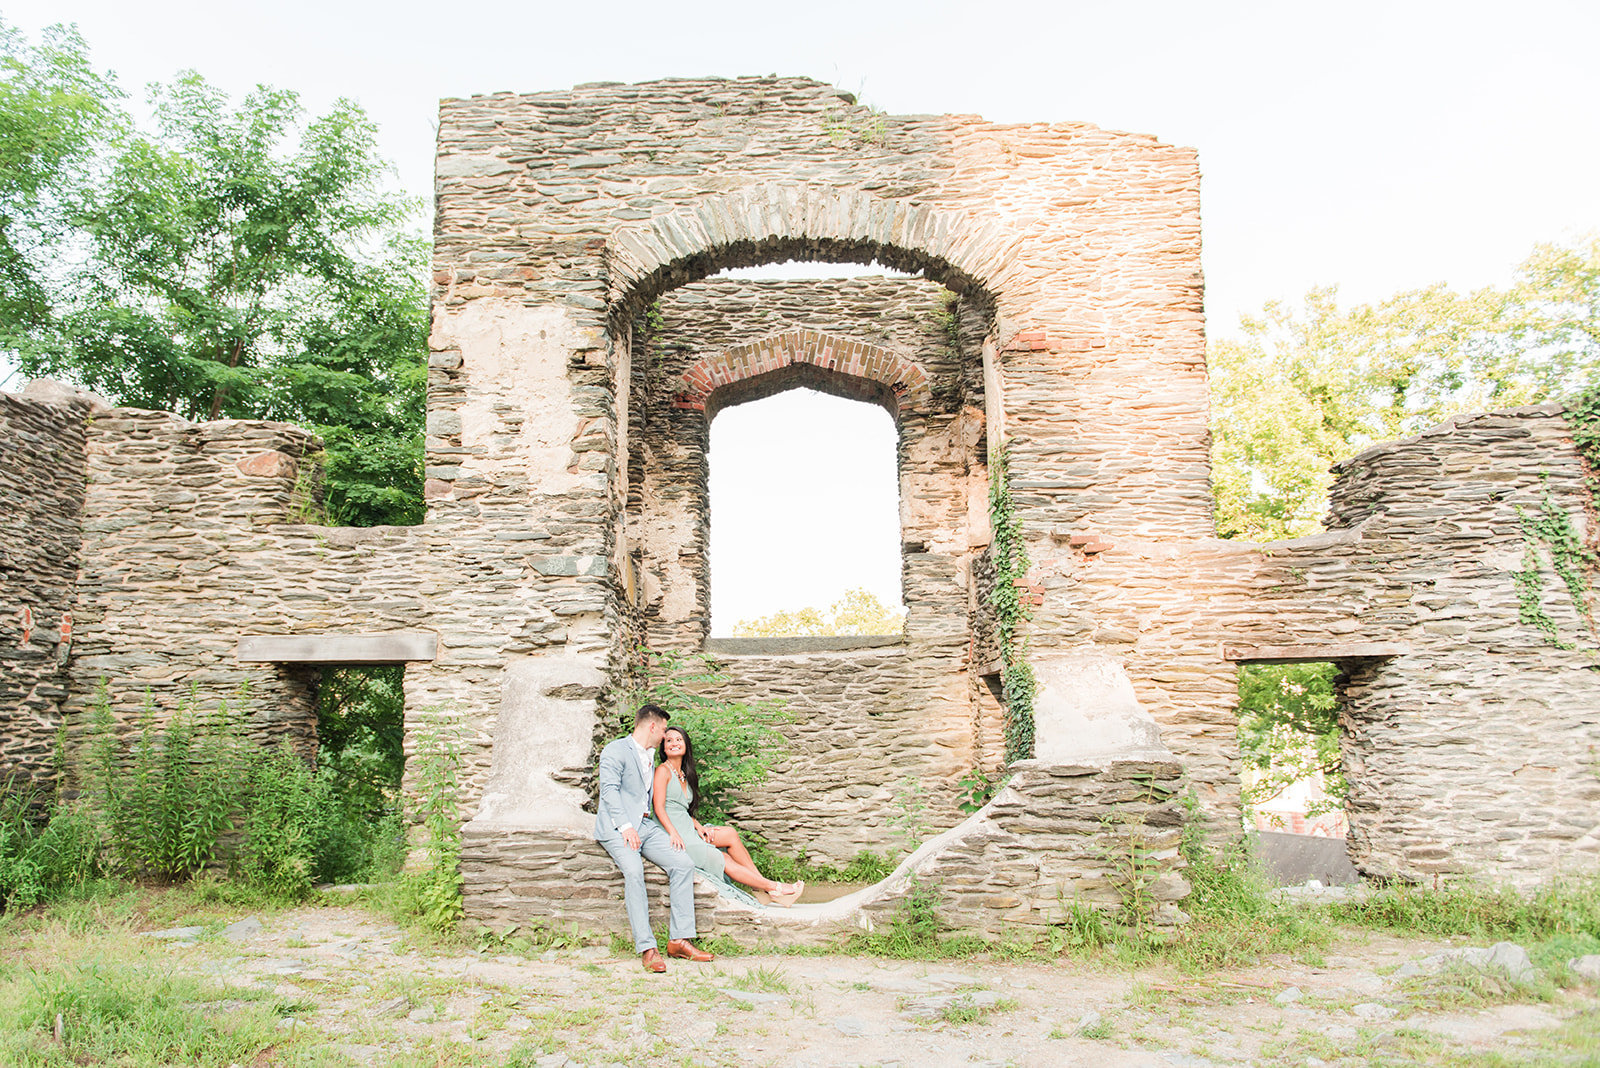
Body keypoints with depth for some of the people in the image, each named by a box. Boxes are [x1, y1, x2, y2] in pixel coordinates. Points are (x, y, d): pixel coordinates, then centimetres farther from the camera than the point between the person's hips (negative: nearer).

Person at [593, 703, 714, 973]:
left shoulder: (651, 756, 25)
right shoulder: (616, 751, -1)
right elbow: (610, 789, -12)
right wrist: (625, 826, -22)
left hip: (646, 825, 7)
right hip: (617, 826, -7)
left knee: (684, 863, -13)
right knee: (633, 870, -32)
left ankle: (678, 940, -12)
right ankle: (646, 948, -32)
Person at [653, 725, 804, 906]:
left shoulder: (684, 775, 19)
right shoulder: (663, 770, -5)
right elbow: (659, 808, -13)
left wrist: (698, 826, 0)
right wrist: (674, 834, -25)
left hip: (688, 830, 7)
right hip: (670, 837, -7)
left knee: (730, 833, -12)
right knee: (723, 861, -14)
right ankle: (772, 888, -8)